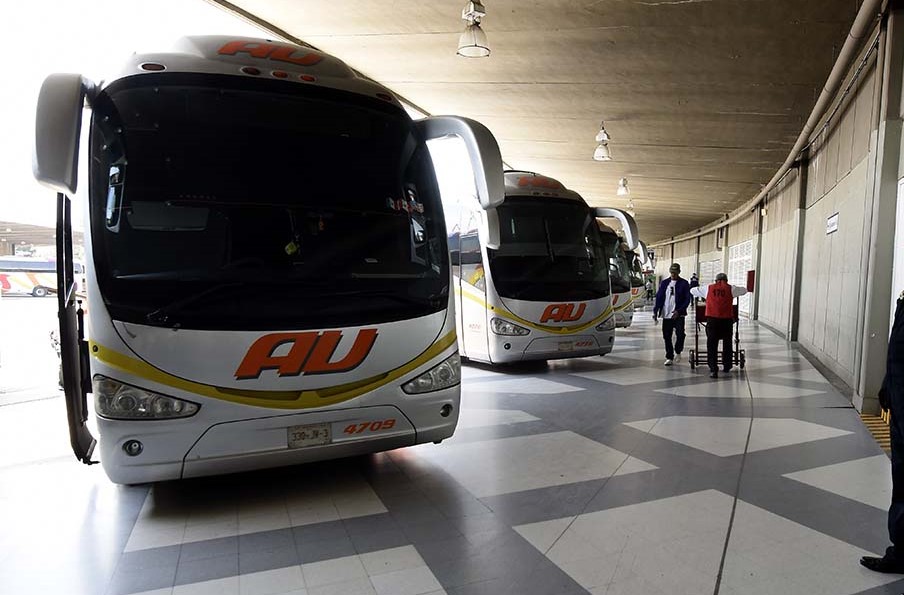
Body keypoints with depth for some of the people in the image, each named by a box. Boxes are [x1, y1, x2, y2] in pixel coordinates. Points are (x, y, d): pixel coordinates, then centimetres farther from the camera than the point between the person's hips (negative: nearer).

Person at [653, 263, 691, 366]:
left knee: (680, 334, -12)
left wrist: (679, 311, -16)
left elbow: (687, 300, -3)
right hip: (666, 315, 3)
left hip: (678, 315, -3)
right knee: (667, 336, 4)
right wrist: (655, 311, -2)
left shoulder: (684, 283, 1)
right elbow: (659, 297, 9)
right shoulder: (664, 283, 10)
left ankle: (678, 352, 15)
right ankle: (669, 357, 16)